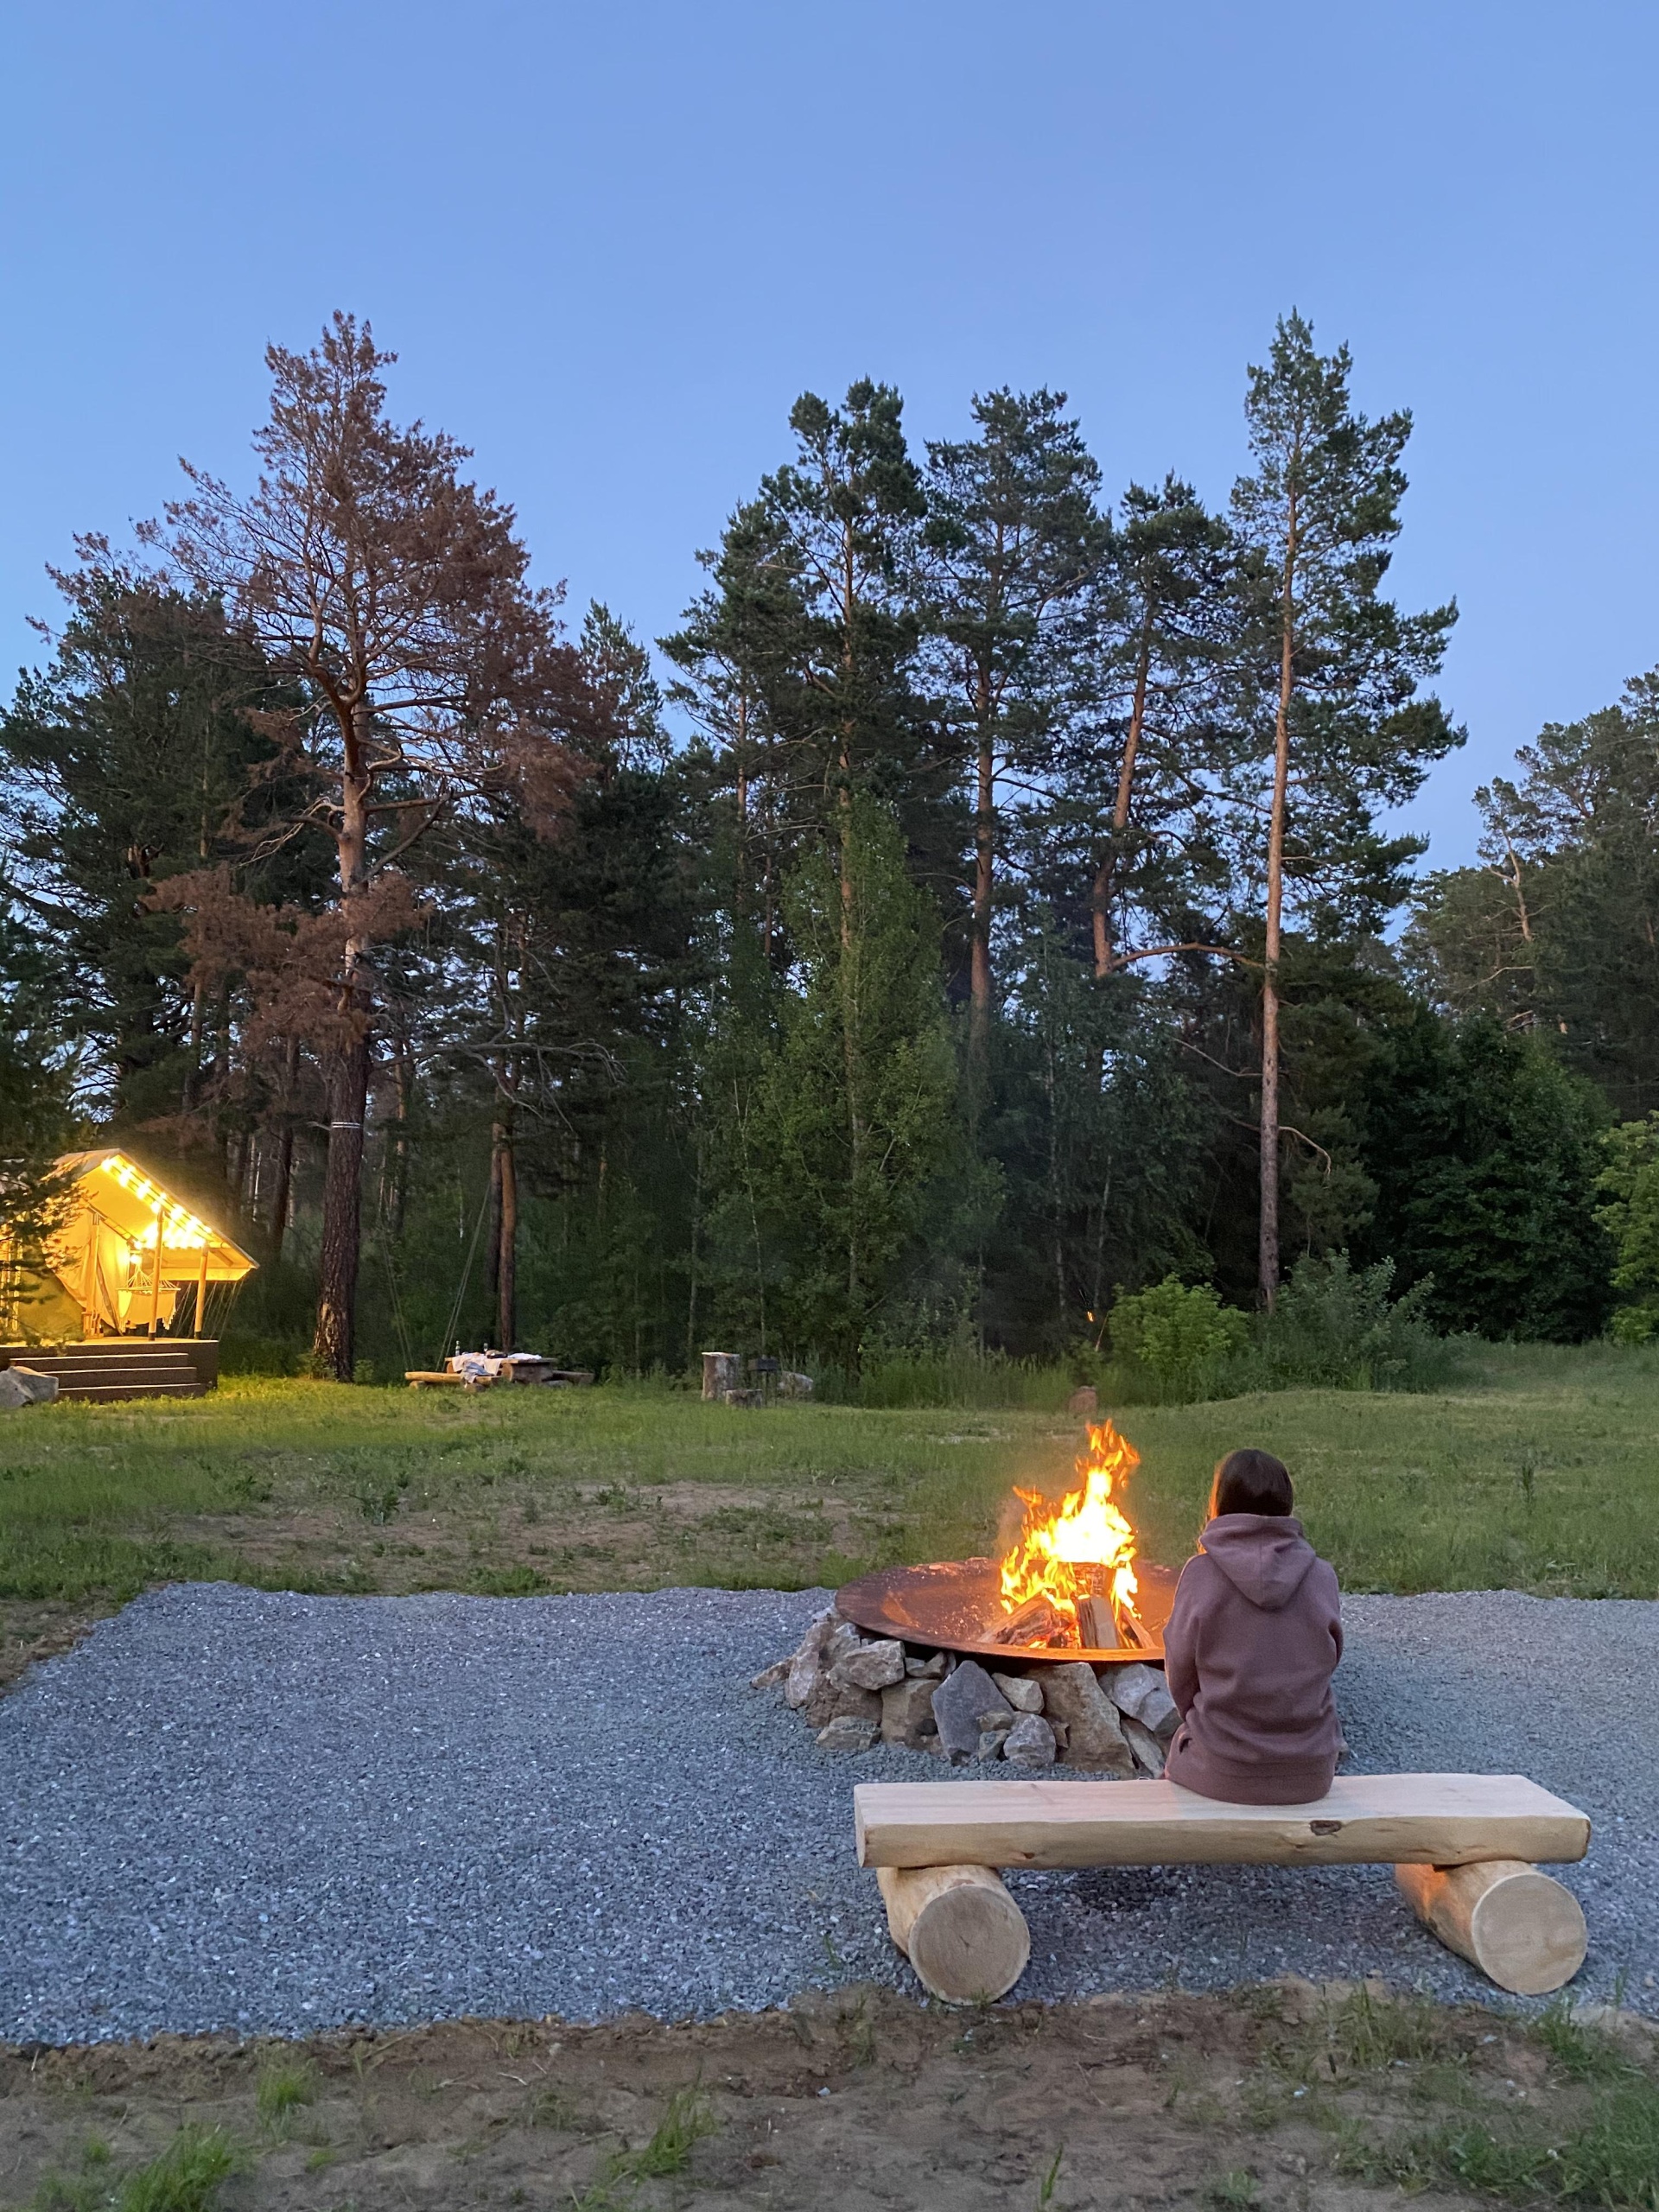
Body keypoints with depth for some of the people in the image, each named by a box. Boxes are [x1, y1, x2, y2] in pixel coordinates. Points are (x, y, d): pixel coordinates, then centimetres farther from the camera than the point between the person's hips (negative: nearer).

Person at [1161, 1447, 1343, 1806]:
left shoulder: (1201, 1574, -12)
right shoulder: (1321, 1577, -7)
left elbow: (1181, 1675, -3)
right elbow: (1329, 1661, 4)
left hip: (1221, 1775, -2)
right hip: (1311, 1776, 3)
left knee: (1181, 1745, 27)